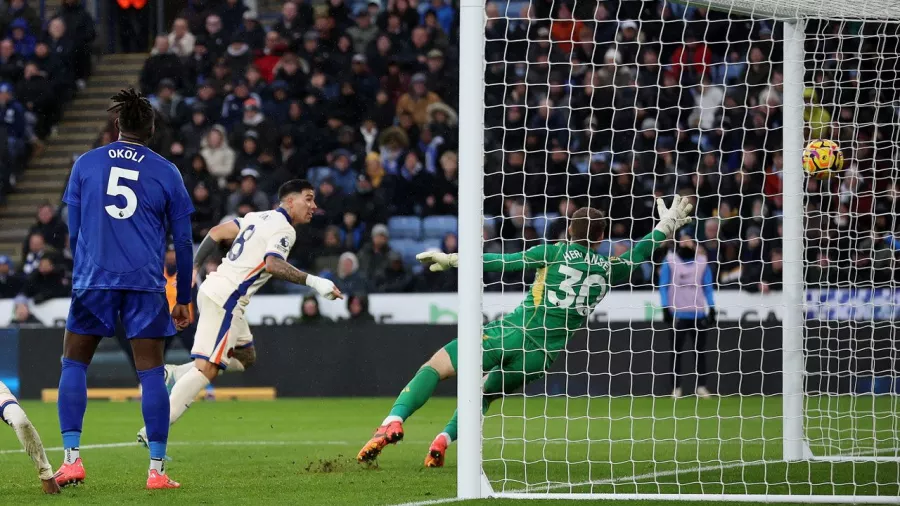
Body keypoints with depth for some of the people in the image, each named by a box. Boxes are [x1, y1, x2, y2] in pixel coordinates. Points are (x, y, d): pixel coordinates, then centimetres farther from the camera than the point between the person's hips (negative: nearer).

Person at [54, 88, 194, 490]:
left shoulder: (86, 164, 7)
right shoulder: (166, 173, 6)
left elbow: (73, 230, 10)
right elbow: (183, 242, 8)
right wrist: (184, 300, 17)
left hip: (93, 278, 0)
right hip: (146, 283, 0)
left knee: (74, 364, 12)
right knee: (151, 373, 2)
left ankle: (71, 459, 1)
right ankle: (157, 470, -1)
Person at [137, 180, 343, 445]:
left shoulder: (259, 218, 18)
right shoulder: (283, 229, -9)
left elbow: (217, 232, 18)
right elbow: (272, 264, -26)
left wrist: (193, 268, 19)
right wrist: (313, 282, -26)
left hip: (213, 287, 10)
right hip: (226, 297, -10)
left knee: (245, 357, 21)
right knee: (207, 369, -11)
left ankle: (175, 375, 9)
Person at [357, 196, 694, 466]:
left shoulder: (556, 252, 4)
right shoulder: (609, 269, 11)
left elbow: (503, 263, -1)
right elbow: (637, 256, 30)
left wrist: (452, 260, 4)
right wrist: (666, 227, 44)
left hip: (511, 333, -3)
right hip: (540, 355, 3)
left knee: (436, 366, 0)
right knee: (485, 391, 27)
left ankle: (394, 421, -24)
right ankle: (443, 441, 6)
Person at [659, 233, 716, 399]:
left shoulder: (702, 261, 10)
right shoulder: (670, 261, 4)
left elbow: (708, 286, 12)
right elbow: (663, 286, 2)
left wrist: (711, 308, 3)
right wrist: (666, 308, -8)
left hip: (698, 313, 1)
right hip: (677, 314, -1)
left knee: (700, 351, -1)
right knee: (676, 352, 0)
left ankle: (701, 386, 3)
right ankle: (676, 387, 3)